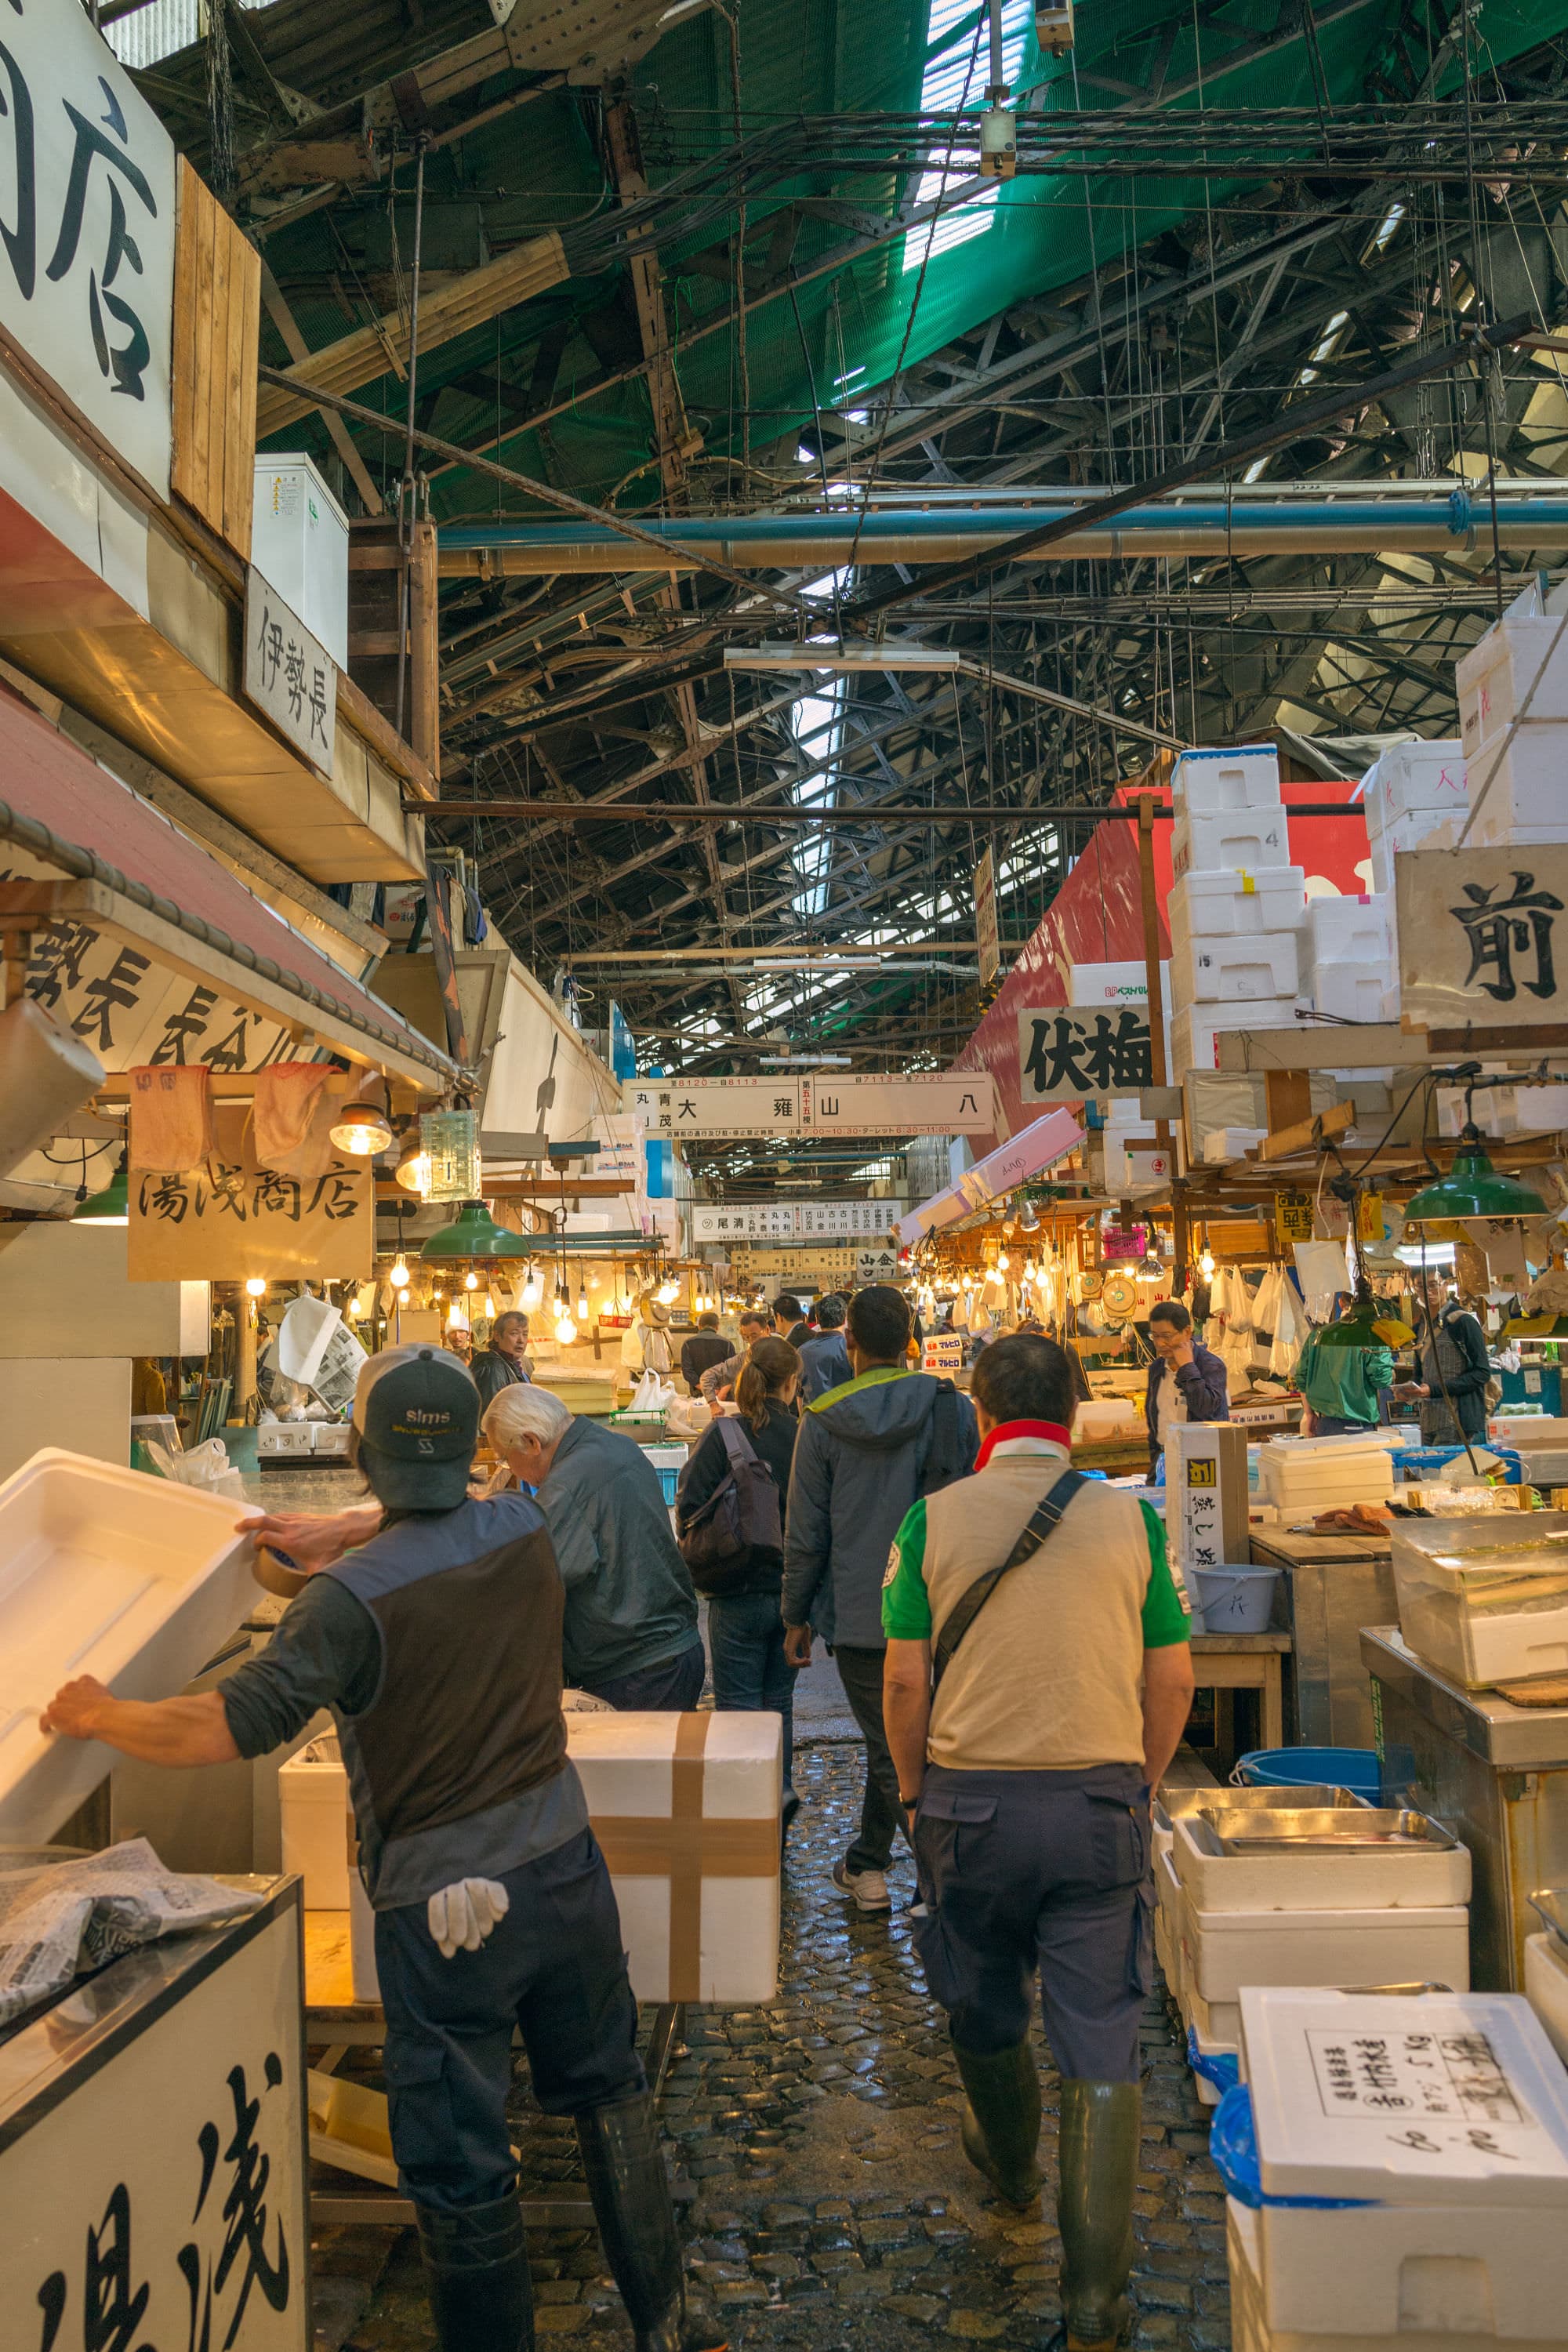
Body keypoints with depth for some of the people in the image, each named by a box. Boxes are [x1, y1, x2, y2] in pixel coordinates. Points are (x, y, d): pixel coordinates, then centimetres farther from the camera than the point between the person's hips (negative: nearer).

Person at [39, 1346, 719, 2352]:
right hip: (565, 1865, 6)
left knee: (460, 2165, 12)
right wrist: (344, 1532, 16)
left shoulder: (353, 1597, -23)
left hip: (445, 1903, -6)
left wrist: (98, 1715, -4)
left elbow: (228, 1729, -20)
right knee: (609, 2092, 23)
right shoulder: (525, 1530, -6)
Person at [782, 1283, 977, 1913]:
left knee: (892, 1752, 8)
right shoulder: (954, 1408, -2)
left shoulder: (823, 1422, -7)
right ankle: (866, 1866, 29)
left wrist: (796, 1617, 9)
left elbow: (805, 1534, -2)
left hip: (859, 1615, -3)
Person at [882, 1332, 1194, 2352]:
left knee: (986, 2013, 24)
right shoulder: (1133, 1519, -5)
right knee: (1101, 2045, 10)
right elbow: (1173, 1680, 0)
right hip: (1103, 1803, 0)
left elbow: (905, 1679, -5)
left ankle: (1010, 2163, 48)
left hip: (970, 1800, 1)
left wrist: (914, 1791, 10)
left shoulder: (932, 1520, -7)